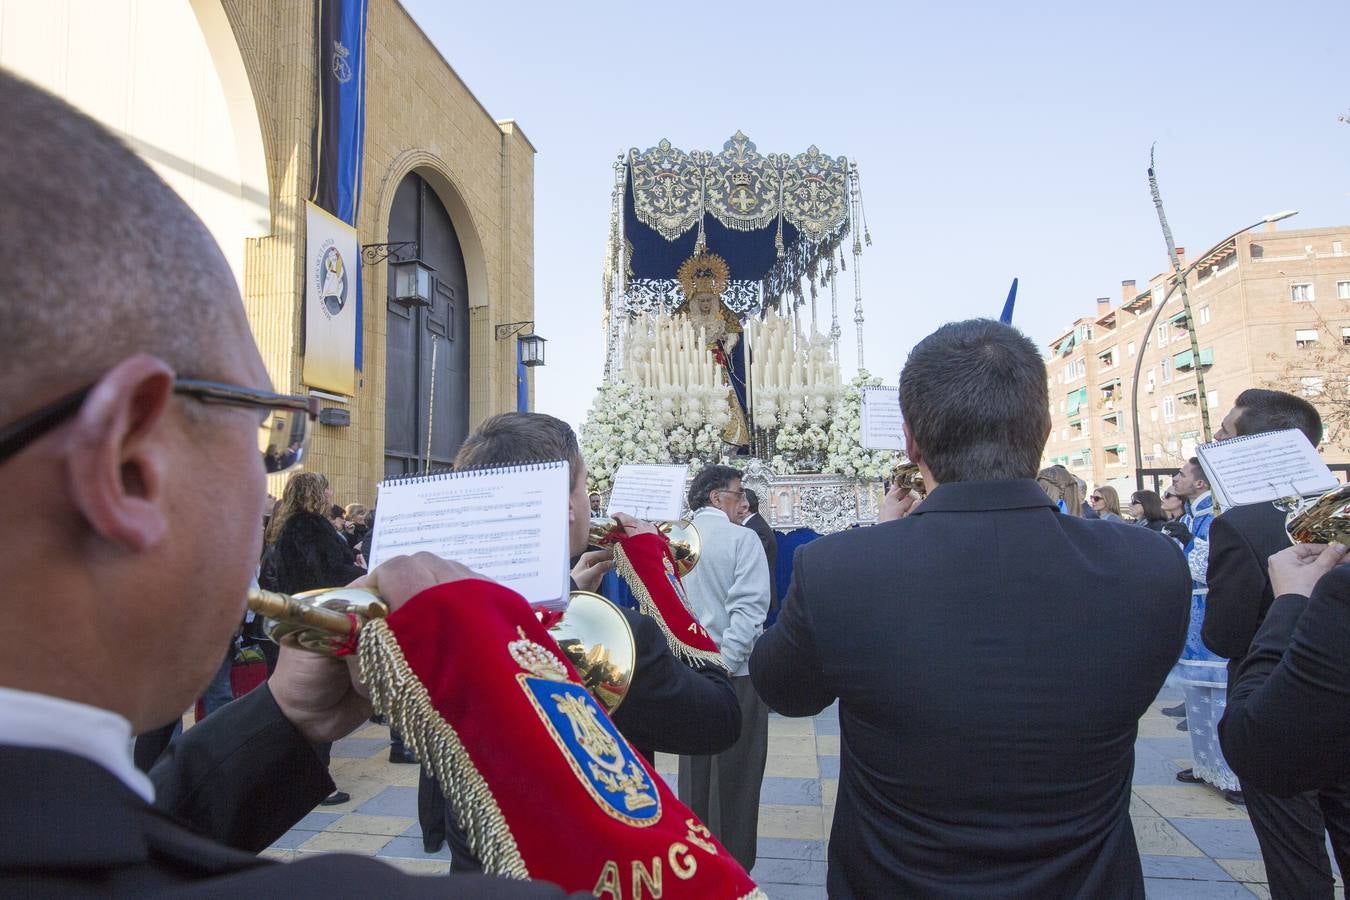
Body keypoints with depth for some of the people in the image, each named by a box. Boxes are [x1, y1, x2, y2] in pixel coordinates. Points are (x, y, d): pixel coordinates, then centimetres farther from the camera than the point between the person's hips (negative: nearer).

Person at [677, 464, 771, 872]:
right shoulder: (742, 538, -13)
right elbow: (748, 609, -21)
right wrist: (723, 665, -18)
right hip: (736, 672, -5)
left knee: (693, 768, 19)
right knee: (735, 776, 9)